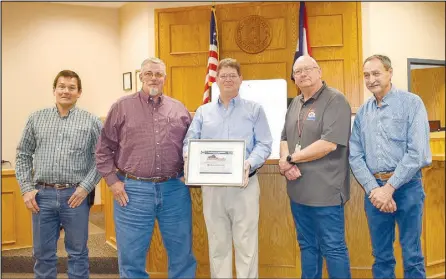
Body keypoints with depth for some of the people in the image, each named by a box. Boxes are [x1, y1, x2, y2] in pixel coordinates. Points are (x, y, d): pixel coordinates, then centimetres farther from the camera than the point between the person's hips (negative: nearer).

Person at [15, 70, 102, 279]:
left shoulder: (92, 122, 1)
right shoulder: (36, 119, 8)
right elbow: (23, 155, 10)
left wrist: (86, 187, -9)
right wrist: (26, 188, 1)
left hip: (75, 195, -2)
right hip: (42, 195, 2)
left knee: (77, 253, 10)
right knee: (43, 253, 13)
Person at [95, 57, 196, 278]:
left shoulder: (179, 109, 10)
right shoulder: (122, 107, 3)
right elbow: (104, 148, 4)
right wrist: (113, 181, -4)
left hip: (175, 189, 2)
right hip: (133, 190, -2)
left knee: (182, 252, 12)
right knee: (132, 256, 8)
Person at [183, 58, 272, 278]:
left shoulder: (254, 109, 7)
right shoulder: (203, 111, 14)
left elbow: (264, 144, -1)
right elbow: (189, 142, 7)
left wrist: (250, 163, -20)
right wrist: (189, 158, -15)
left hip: (244, 184, -2)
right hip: (211, 185, 2)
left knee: (246, 243, 1)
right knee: (218, 243, 11)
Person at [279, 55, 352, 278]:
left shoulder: (335, 100, -10)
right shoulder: (295, 104, 14)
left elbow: (329, 144, -21)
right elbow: (284, 139, 16)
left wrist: (291, 158, -12)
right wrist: (285, 163, -7)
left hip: (324, 190, -7)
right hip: (298, 189, 8)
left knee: (332, 248, 3)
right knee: (307, 245, 18)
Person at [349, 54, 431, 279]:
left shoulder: (411, 103, -4)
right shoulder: (362, 112, 9)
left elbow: (417, 152, -12)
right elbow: (355, 156, 4)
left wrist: (390, 188, -14)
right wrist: (373, 189, -9)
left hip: (406, 186, -3)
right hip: (374, 187, 4)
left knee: (412, 254, 4)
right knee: (381, 255, 12)